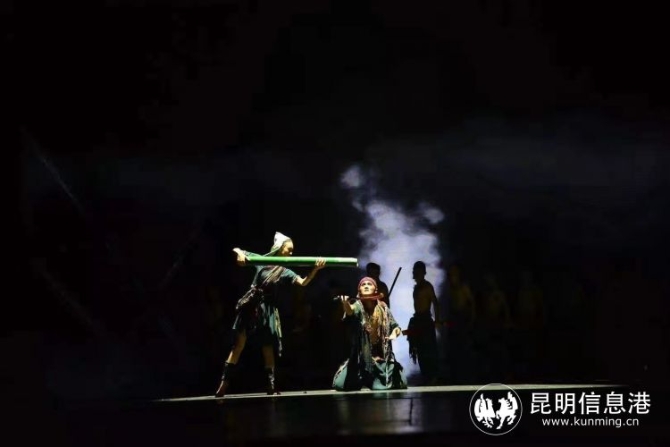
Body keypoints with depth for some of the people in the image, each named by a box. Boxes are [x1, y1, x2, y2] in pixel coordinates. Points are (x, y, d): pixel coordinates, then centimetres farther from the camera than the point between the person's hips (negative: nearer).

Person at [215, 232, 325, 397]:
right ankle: (224, 384, -3)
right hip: (250, 304, -2)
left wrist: (316, 268, -27)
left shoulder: (285, 272, 3)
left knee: (268, 347, 2)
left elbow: (303, 282, -10)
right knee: (239, 343, -4)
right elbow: (236, 250, 2)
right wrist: (240, 254, -23)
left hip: (267, 309, 2)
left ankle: (271, 385, 7)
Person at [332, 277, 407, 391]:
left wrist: (394, 333, -19)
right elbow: (350, 310, -34)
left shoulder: (383, 308, 0)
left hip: (382, 357, 2)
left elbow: (395, 326, 6)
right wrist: (345, 303, -59)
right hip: (361, 357, -2)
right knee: (343, 384, -15)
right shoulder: (358, 306, -10)